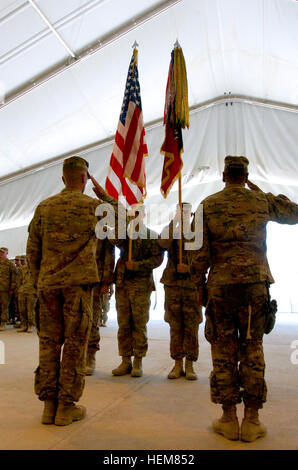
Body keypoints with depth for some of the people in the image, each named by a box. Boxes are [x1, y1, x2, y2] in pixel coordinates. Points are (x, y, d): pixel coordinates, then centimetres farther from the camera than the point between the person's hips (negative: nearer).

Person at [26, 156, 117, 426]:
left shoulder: (43, 207, 9)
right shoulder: (93, 206, -3)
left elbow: (32, 249, 10)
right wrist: (102, 193, 20)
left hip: (48, 284, 4)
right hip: (78, 283, -4)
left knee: (49, 342, 10)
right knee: (75, 344, 3)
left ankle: (49, 404, 18)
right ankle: (66, 407, 11)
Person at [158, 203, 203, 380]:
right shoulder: (171, 232, 13)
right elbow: (163, 242, -11)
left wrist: (189, 268, -12)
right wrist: (174, 221, -14)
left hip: (192, 284, -1)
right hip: (172, 284, 1)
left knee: (191, 327, 2)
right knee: (175, 326, 5)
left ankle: (190, 365, 13)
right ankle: (178, 364, 15)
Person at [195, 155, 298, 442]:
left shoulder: (208, 205, 3)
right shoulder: (261, 201, 6)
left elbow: (200, 252, -2)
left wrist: (201, 286, 8)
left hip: (220, 285, -1)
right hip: (255, 283, 1)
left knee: (223, 351, 7)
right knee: (253, 350, 9)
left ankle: (229, 419, 15)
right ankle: (251, 421, 15)